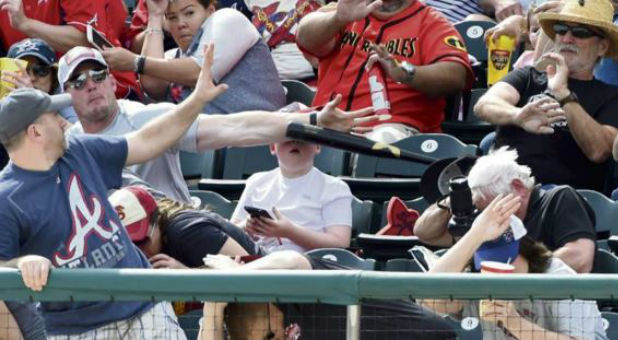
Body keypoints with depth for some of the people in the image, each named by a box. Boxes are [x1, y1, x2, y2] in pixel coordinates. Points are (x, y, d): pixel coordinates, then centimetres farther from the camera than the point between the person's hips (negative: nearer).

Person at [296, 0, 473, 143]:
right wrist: (339, 19, -24)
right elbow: (306, 37, -2)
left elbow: (455, 76, -8)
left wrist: (404, 73, -26)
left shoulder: (431, 23, 10)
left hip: (394, 125, -3)